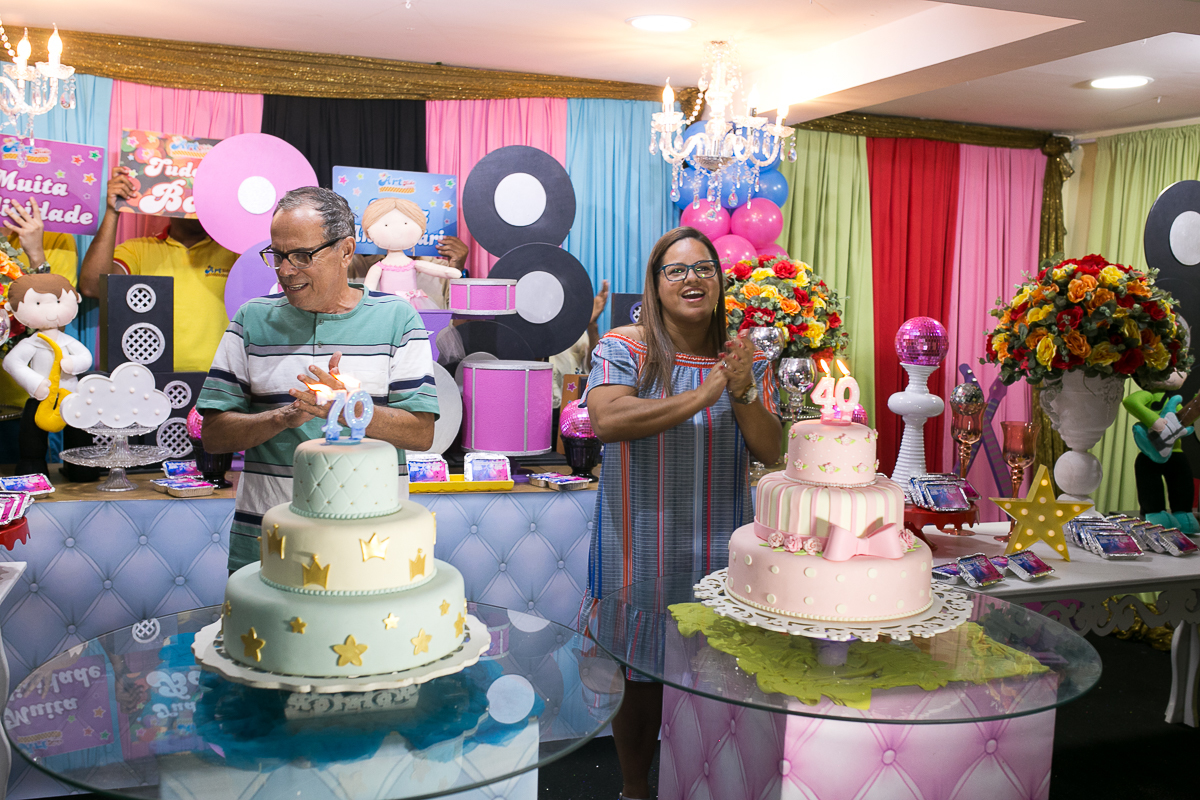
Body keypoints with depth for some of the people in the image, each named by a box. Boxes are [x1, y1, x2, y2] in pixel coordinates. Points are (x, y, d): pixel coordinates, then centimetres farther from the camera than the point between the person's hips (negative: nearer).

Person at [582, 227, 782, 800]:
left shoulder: (746, 359, 6)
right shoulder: (624, 348, -5)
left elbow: (770, 452, 2)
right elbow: (606, 420, -23)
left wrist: (741, 394, -16)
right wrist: (702, 395, -23)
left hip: (720, 549, 3)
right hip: (640, 548, -3)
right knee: (641, 676, 10)